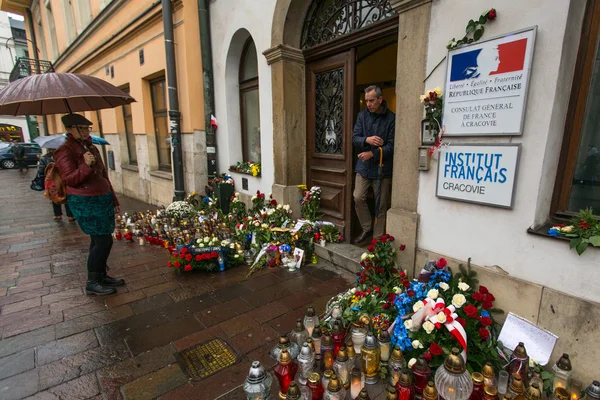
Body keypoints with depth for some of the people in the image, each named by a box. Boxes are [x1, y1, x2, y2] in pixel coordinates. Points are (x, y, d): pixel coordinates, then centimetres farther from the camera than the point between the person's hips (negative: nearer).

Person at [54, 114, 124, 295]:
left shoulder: (91, 147, 13)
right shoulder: (65, 150, -10)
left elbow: (103, 175, 17)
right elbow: (70, 179, -15)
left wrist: (113, 199, 18)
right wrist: (86, 166, -31)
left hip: (102, 199, 8)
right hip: (85, 203, -8)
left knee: (99, 240, 14)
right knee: (103, 241, -8)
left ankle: (101, 275, 26)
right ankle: (92, 283, 7)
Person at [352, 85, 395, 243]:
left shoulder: (391, 118, -8)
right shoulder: (362, 115, 4)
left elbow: (391, 146, -12)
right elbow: (354, 138, -2)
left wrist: (372, 154, -21)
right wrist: (366, 139, -22)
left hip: (382, 167, -3)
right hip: (363, 166, 3)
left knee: (381, 205, 5)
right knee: (358, 198, 0)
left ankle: (378, 238, 19)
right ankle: (367, 228, 23)